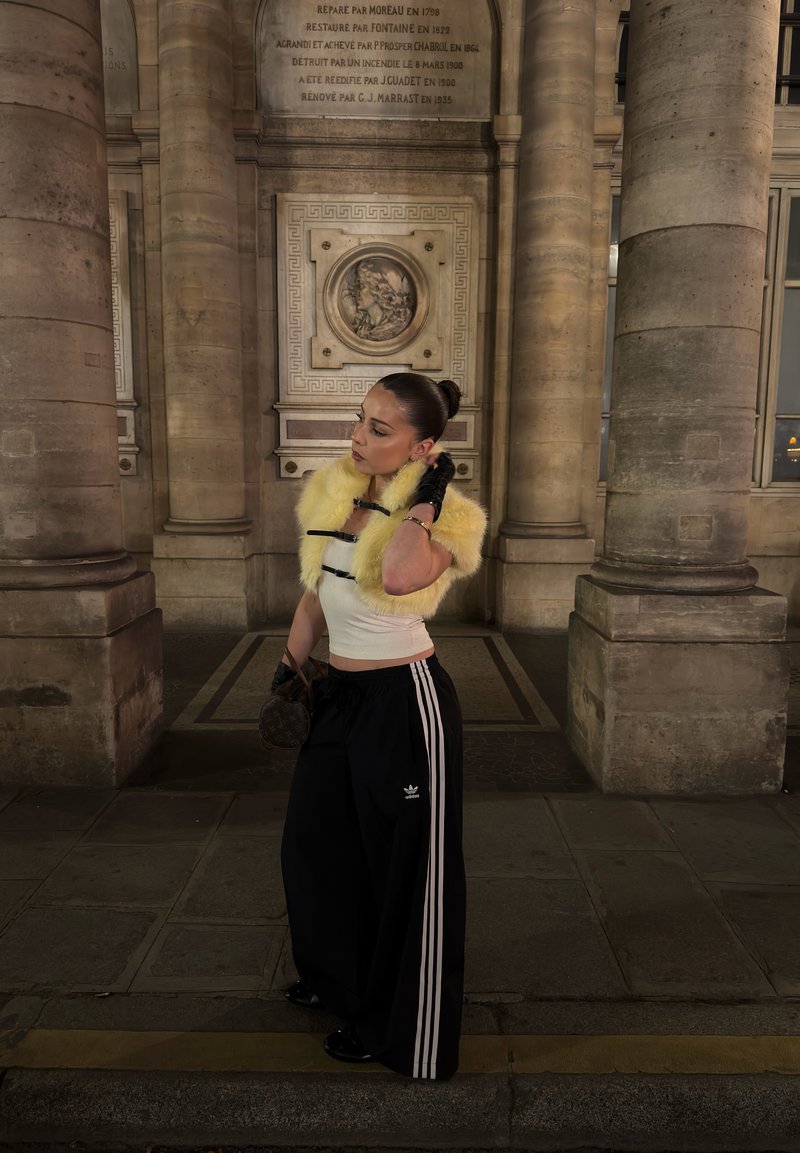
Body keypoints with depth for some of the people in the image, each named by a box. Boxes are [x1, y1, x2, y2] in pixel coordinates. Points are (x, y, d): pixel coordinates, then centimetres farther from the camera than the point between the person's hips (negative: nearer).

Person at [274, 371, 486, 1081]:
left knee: (404, 864, 9)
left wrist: (423, 499, -25)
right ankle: (337, 976, 52)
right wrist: (290, 670, 15)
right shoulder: (331, 494, 4)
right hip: (339, 694, 8)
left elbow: (400, 577, -39)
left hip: (405, 701, -8)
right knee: (317, 840, 24)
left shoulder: (445, 515, -16)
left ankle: (397, 1028, 35)